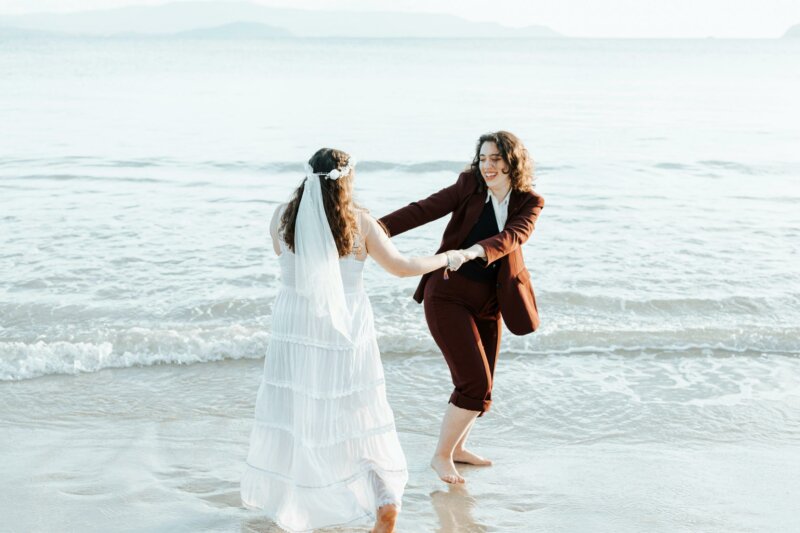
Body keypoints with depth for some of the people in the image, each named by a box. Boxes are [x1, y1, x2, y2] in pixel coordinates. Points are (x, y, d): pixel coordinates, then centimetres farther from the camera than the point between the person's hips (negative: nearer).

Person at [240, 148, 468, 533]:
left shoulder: (284, 217, -5)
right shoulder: (358, 222, -10)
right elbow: (401, 267, -5)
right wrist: (446, 259, 11)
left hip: (296, 327, 1)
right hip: (345, 328, -1)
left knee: (290, 408, 14)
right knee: (358, 410, 10)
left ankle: (287, 500, 25)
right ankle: (385, 500, 13)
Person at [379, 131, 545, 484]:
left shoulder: (530, 203, -1)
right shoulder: (469, 186, -5)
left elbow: (513, 236, -21)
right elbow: (424, 210, -12)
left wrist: (477, 250, -41)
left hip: (487, 303, 4)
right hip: (448, 295, -4)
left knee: (481, 388, 13)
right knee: (475, 383, -11)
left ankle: (457, 447, 38)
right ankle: (441, 456, 8)